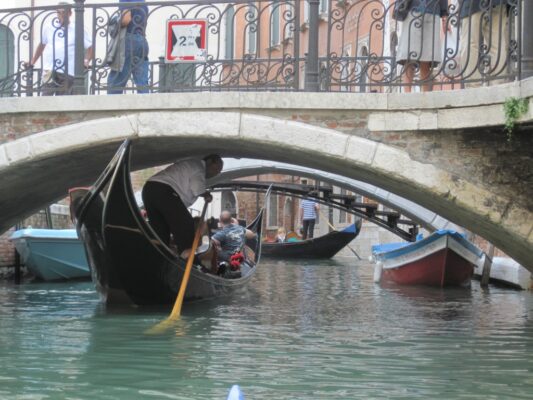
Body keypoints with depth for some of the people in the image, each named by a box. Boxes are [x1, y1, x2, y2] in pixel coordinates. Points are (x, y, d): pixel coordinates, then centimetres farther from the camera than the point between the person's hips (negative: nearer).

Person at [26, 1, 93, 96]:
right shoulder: (49, 27, 9)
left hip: (67, 72, -1)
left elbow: (90, 46, 5)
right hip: (49, 70, 1)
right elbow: (42, 45, 23)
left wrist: (86, 61, -11)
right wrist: (32, 62, 20)